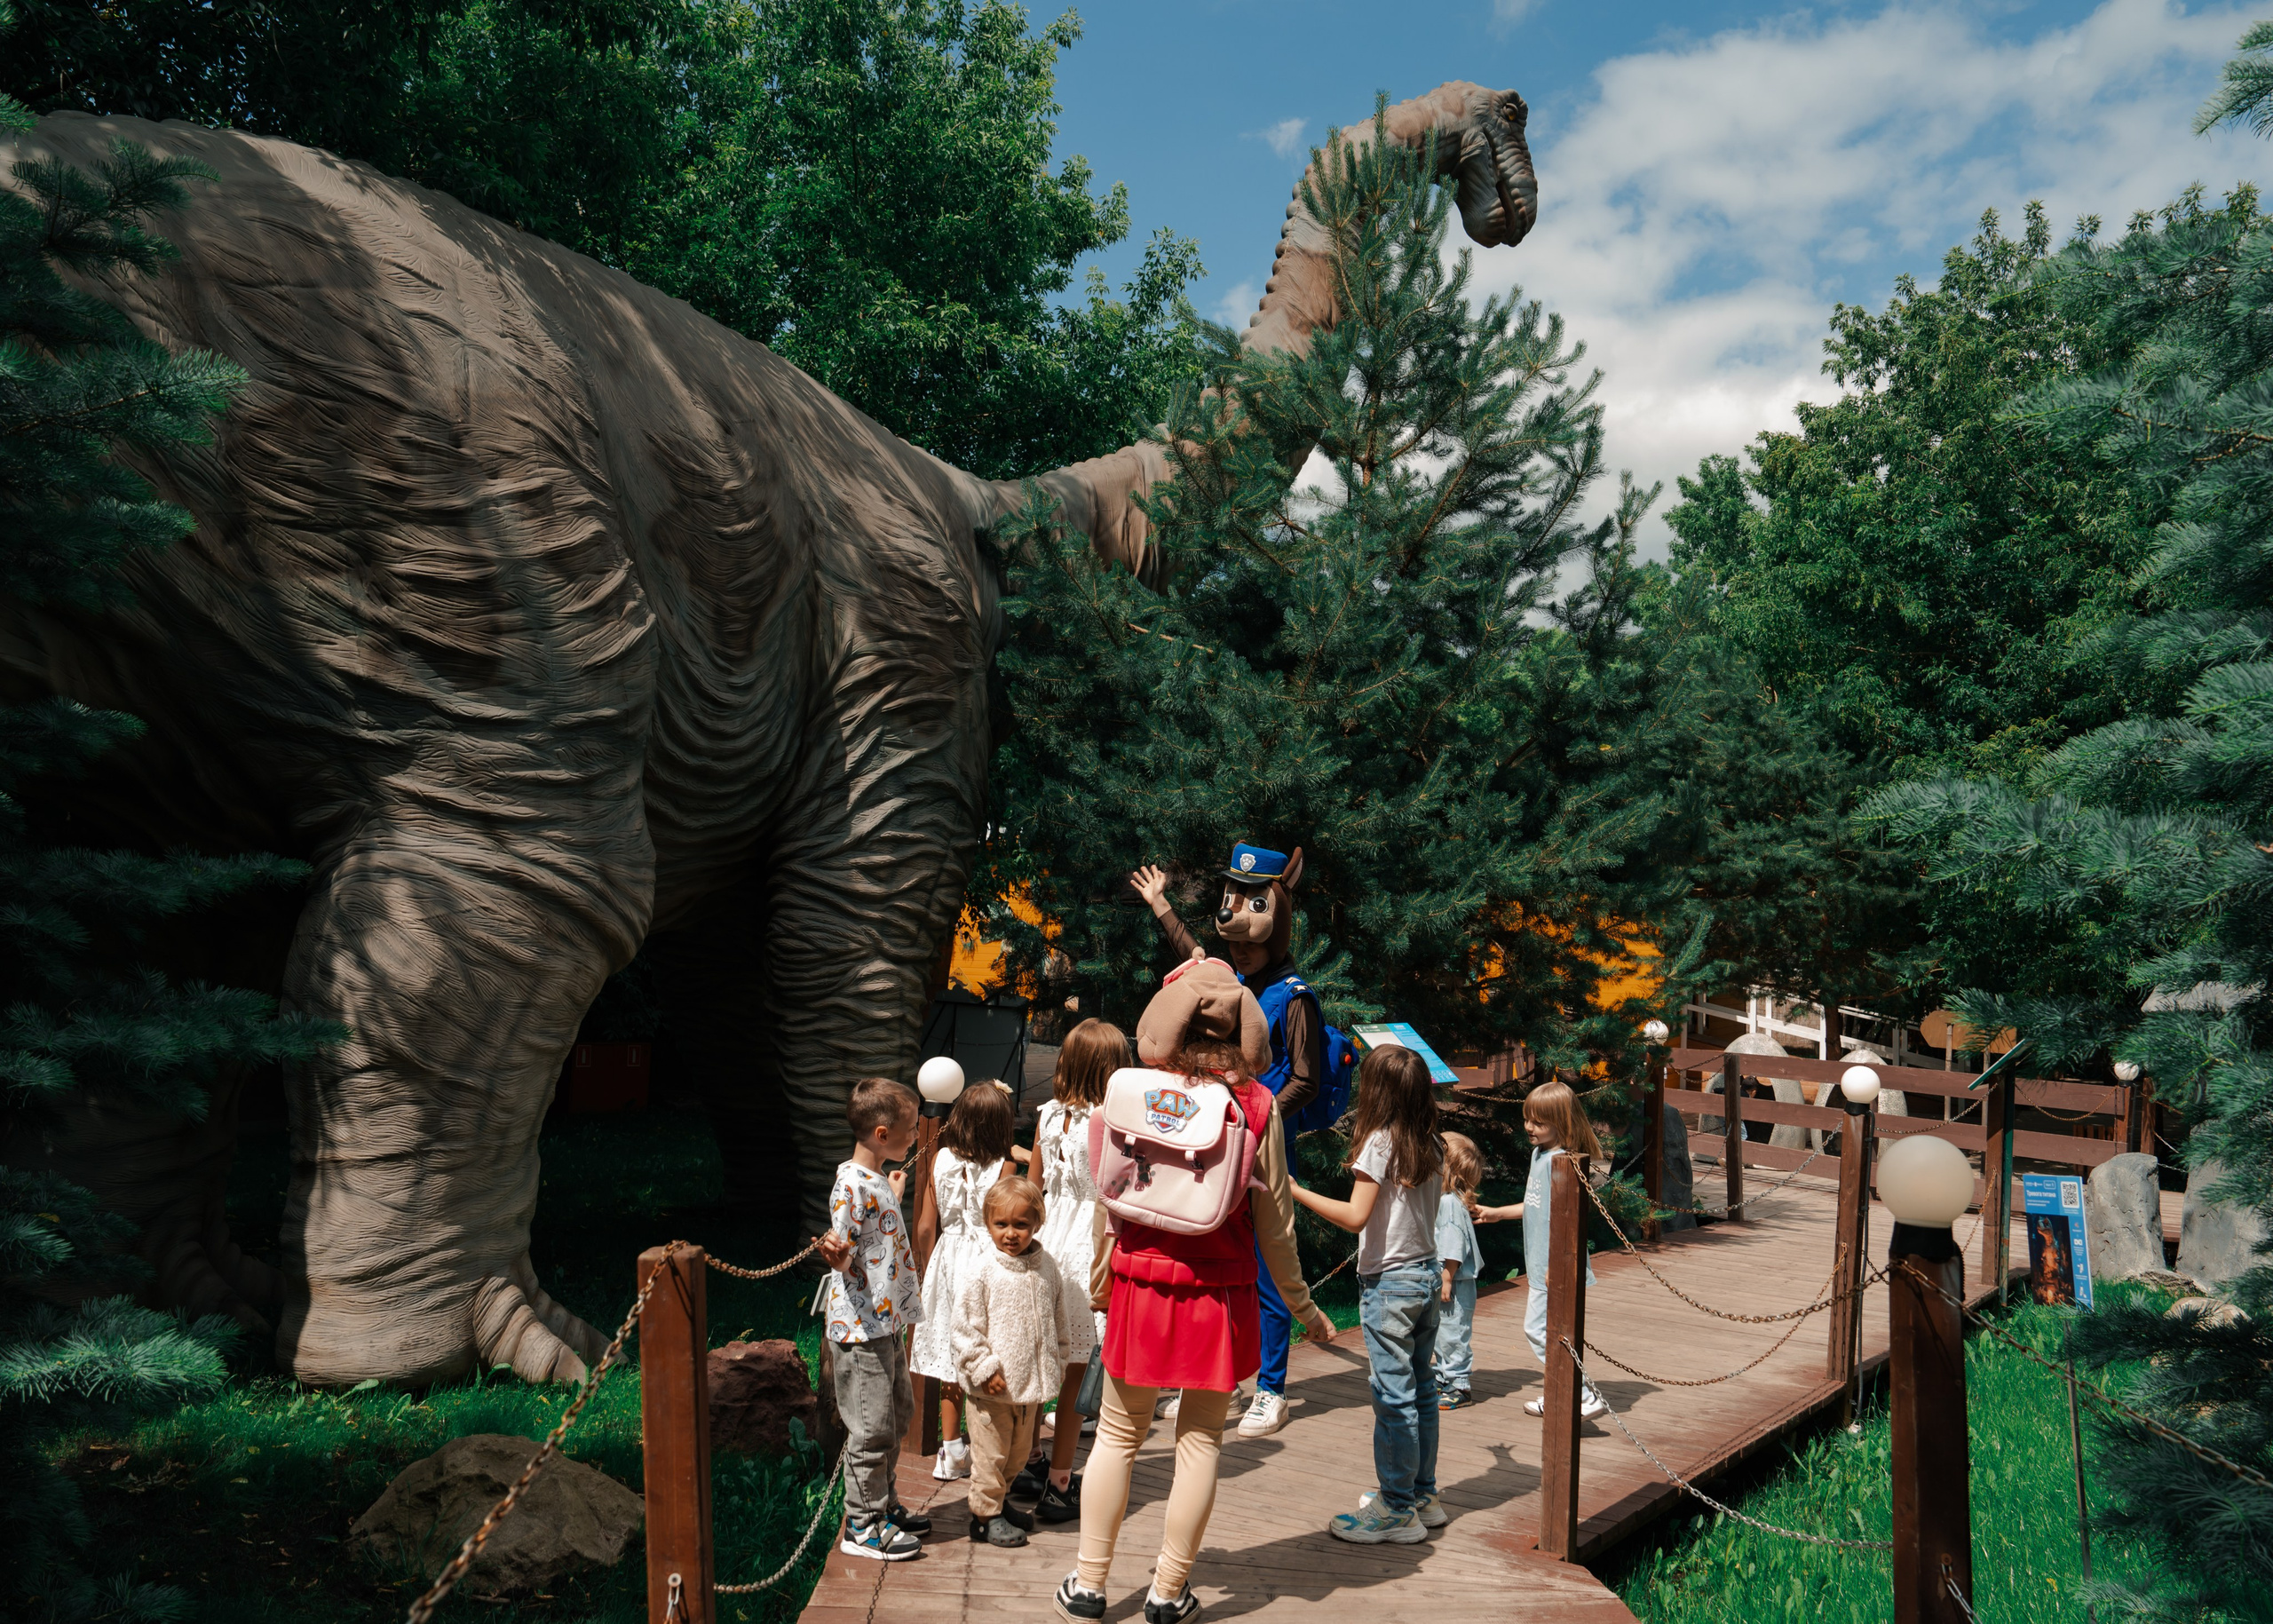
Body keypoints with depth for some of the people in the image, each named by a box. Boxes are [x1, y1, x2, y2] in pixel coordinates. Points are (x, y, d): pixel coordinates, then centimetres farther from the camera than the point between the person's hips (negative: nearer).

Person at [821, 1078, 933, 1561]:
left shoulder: (877, 1181, 9)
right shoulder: (851, 1186, -20)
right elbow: (845, 1257, -20)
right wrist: (834, 1252, -43)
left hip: (885, 1324, 10)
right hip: (859, 1327, -10)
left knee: (896, 1413, 19)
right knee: (871, 1428, -2)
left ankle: (884, 1506, 32)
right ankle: (861, 1526, 11)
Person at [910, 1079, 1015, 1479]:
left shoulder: (941, 1160, -4)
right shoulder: (1003, 1167, -14)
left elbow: (926, 1227, 1)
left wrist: (929, 1269, 14)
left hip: (948, 1260, 4)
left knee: (951, 1358, 13)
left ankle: (952, 1452, 21)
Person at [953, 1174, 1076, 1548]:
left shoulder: (1046, 1268, 1)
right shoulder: (982, 1273, -14)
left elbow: (1060, 1319, 13)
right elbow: (967, 1328, -13)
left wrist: (1056, 1361, 12)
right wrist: (985, 1369, -15)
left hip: (1032, 1383, 5)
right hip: (992, 1388, -5)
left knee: (1017, 1452, 19)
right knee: (990, 1453, 4)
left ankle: (1000, 1500, 37)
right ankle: (985, 1515, 19)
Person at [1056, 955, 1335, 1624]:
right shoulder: (1257, 1105, -8)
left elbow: (1107, 1202, -1)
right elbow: (1273, 1217, -4)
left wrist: (1098, 1286, 13)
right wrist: (1301, 1305, 8)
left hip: (1141, 1285, 1)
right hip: (1219, 1293, -1)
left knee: (1118, 1434, 14)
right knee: (1200, 1438, 11)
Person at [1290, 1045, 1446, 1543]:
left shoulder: (1378, 1142, -14)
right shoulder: (1432, 1146, 6)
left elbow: (1356, 1216, -20)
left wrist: (1295, 1191, -18)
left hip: (1389, 1282, -8)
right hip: (1427, 1274, 8)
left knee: (1394, 1398, -2)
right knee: (1421, 1390, 14)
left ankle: (1396, 1511, 4)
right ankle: (1422, 1497, 24)